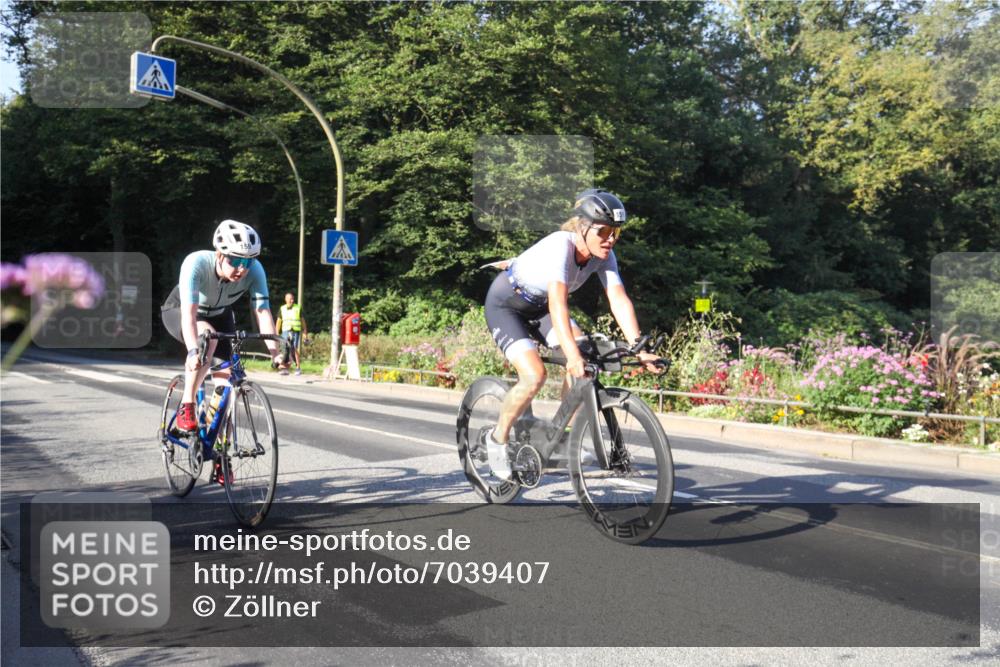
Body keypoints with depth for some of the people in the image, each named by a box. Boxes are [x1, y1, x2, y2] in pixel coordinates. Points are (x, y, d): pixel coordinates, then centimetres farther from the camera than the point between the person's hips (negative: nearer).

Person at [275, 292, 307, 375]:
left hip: (296, 331, -2)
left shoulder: (298, 308, 5)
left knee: (294, 350, -10)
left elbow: (302, 320, 10)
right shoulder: (282, 309, 10)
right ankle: (285, 369, -1)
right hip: (285, 331, 2)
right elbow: (279, 321, 14)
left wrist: (305, 331, 8)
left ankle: (298, 368, 0)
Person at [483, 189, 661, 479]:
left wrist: (639, 349, -34)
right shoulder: (560, 246, -35)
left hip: (538, 305, 6)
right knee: (534, 375, -23)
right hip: (505, 303, -6)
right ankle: (498, 438, 1)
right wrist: (572, 356, -58)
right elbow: (557, 303, -47)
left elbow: (619, 300, -22)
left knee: (582, 355, -16)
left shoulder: (603, 255, -15)